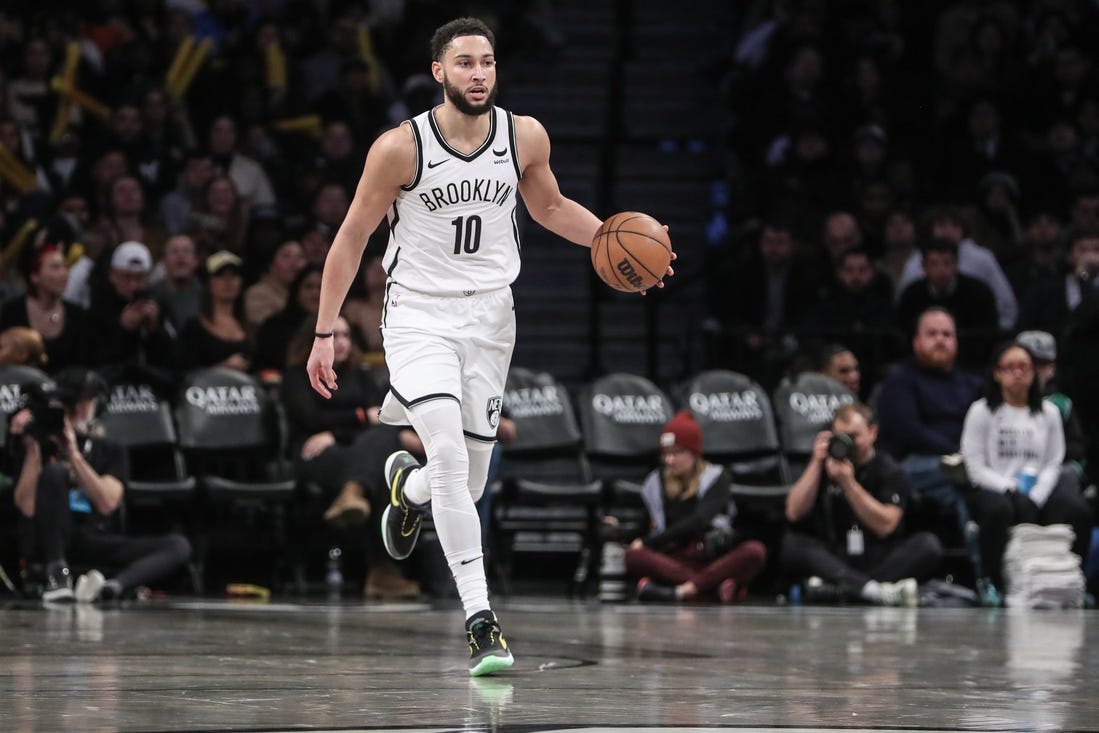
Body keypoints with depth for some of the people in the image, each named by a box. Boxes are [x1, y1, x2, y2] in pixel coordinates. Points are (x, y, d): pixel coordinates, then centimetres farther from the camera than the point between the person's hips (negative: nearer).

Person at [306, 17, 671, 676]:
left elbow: (549, 206, 17)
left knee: (468, 482, 9)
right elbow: (353, 237, -4)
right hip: (418, 316, -4)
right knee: (450, 451, -24)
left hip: (489, 317, 4)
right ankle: (480, 621, -25)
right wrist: (324, 334, -5)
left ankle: (408, 485, 49)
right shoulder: (400, 147, -13)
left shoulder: (525, 137, -3)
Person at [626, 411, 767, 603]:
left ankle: (680, 591, -44)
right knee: (632, 556, -31)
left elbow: (698, 521, -10)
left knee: (755, 551, -31)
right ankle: (716, 586, -42)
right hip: (672, 562, 1)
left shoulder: (716, 477, 4)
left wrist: (648, 542, -14)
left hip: (713, 560, -1)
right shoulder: (654, 483, 14)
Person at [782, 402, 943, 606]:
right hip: (833, 561, 1)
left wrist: (848, 483, -18)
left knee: (928, 545, -27)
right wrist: (817, 463, -5)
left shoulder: (890, 472, 3)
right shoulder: (823, 467, 11)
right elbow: (794, 513, -2)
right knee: (792, 543, -28)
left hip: (878, 560, -1)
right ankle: (875, 590, -48)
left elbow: (885, 526, -11)